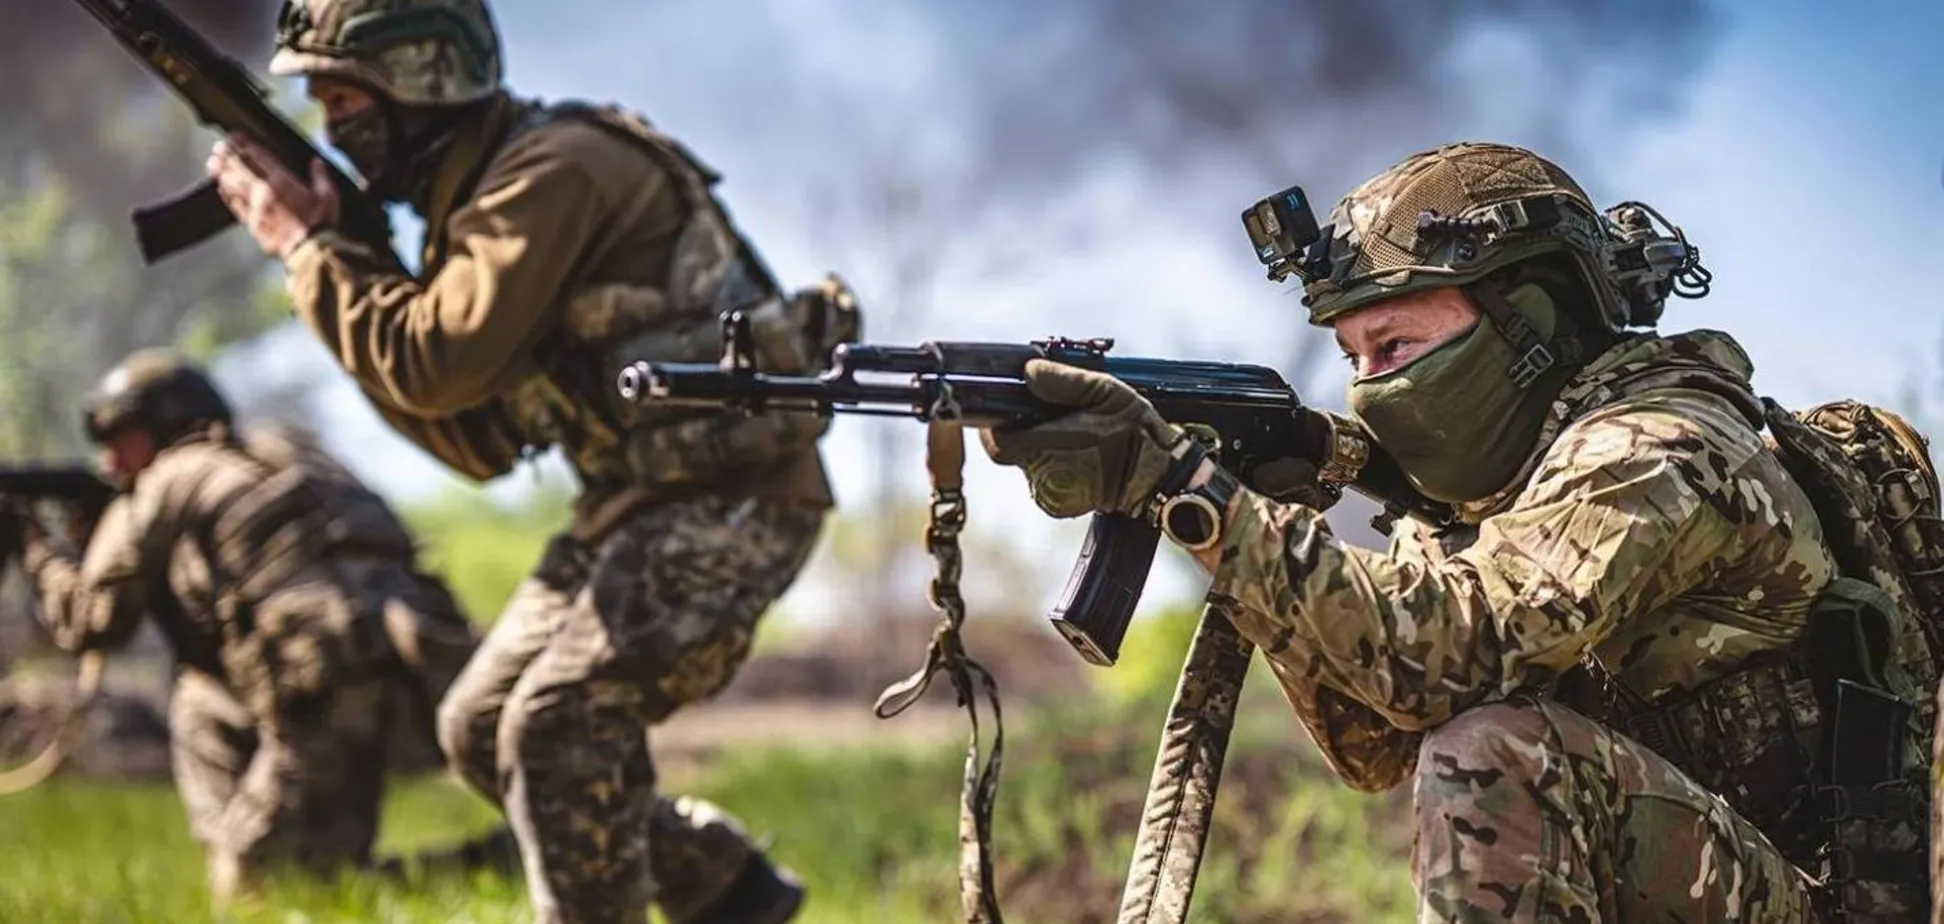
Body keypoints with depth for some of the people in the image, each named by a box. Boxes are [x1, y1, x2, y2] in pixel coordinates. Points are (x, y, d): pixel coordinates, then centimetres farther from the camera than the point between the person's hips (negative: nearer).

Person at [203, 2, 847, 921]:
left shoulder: (554, 169, -18)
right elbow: (481, 441, 9)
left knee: (559, 725, -20)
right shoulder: (476, 191, 11)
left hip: (731, 498, -10)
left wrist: (305, 246, -13)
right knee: (481, 730, 10)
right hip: (639, 502, 10)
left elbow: (437, 363, -27)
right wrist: (333, 250, 3)